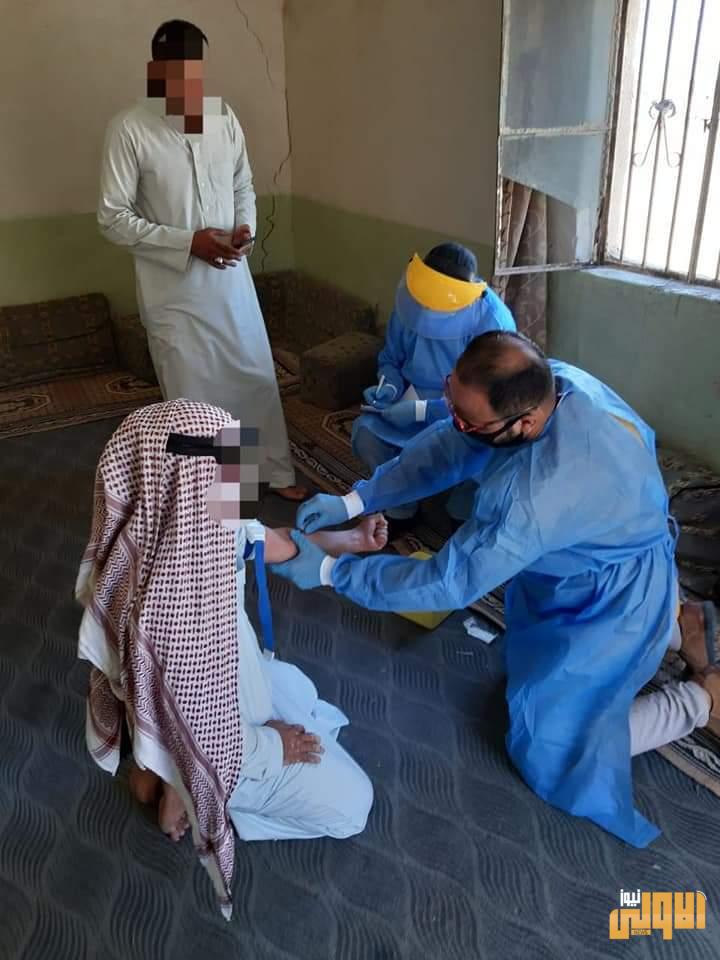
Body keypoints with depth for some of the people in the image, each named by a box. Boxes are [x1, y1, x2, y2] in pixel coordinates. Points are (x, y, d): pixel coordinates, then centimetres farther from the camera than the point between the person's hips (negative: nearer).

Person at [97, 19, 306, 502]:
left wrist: (245, 227, -8)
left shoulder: (223, 115, 2)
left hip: (231, 277, 4)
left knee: (258, 376, 12)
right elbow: (113, 218, -11)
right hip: (173, 287, -4)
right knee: (191, 395, 7)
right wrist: (188, 242, -20)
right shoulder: (129, 129, -12)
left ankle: (280, 473, 31)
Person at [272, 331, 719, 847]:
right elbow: (448, 447, -8)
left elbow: (449, 583, -31)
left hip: (612, 605, -8)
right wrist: (354, 500, -14)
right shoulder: (549, 380, -19)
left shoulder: (540, 494, -43)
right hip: (602, 562, 8)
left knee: (549, 749, 2)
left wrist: (329, 570, -24)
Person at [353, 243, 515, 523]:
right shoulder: (410, 304, -11)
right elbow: (390, 359, 6)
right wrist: (389, 387, -18)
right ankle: (400, 508, 1)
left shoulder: (493, 323, -25)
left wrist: (421, 411, -30)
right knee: (365, 432, -22)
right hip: (415, 400, 4)